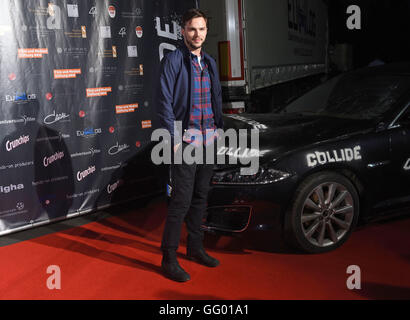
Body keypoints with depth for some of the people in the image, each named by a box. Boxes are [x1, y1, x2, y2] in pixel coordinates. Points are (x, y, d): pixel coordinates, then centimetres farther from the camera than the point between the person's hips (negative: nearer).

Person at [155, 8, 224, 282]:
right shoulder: (173, 60, -6)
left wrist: (219, 129, 12)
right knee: (181, 200, -6)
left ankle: (195, 247, 29)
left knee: (201, 197, 14)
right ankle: (169, 259, 6)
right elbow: (164, 102, -11)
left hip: (209, 140, 7)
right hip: (185, 140, -7)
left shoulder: (210, 63, 15)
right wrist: (173, 139, -16)